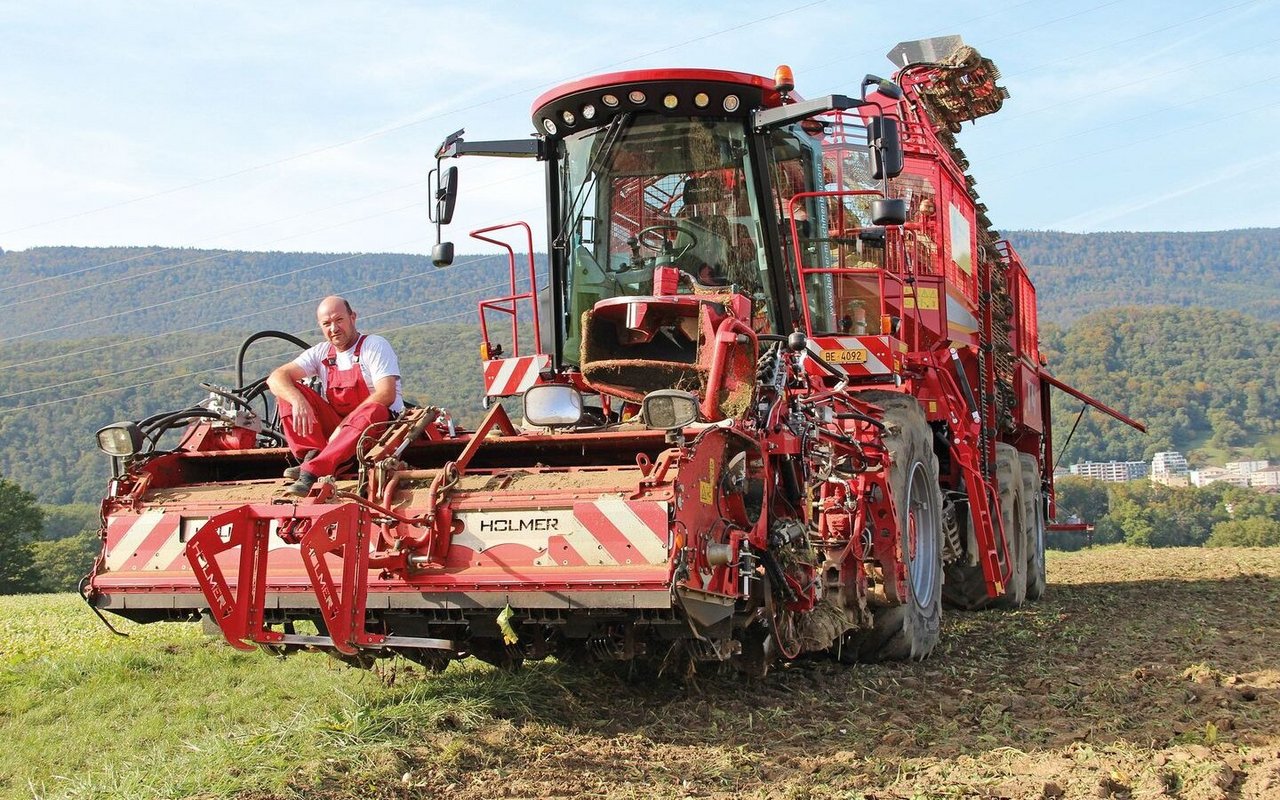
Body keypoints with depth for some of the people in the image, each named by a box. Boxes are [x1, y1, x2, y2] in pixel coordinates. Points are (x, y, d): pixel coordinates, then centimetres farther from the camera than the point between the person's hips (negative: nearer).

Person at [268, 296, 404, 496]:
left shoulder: (375, 346, -6)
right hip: (335, 426, 5)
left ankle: (313, 471, -47)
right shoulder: (320, 353, 8)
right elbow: (276, 378, -5)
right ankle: (313, 455, -25)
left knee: (373, 409, -39)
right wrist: (298, 401, -28)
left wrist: (343, 425, -25)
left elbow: (386, 394, -20)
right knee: (289, 392, -9)